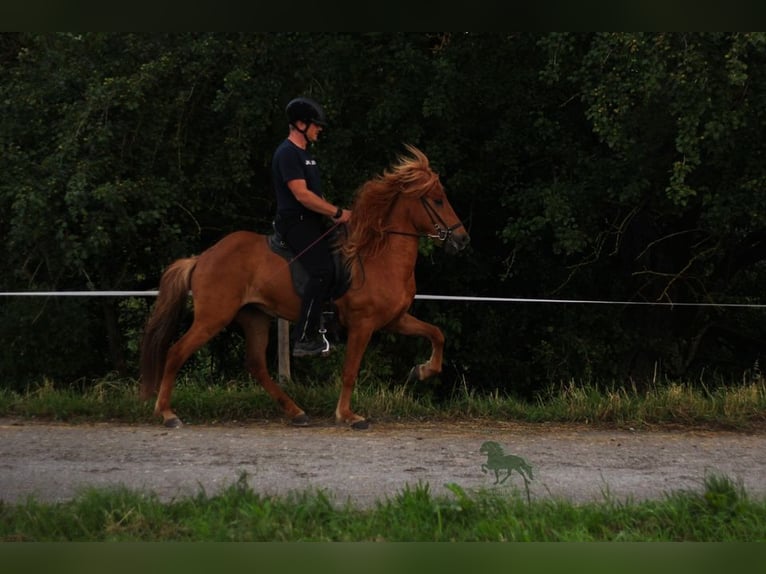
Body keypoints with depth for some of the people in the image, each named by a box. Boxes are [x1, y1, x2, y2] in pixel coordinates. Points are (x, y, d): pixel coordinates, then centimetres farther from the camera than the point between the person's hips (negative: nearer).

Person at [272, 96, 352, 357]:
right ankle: (303, 339, -24)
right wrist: (337, 213, -15)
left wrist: (335, 214, 8)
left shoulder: (304, 154, 20)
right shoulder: (287, 153, -12)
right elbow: (302, 194, -20)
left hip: (311, 222, 11)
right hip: (295, 221, -11)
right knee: (322, 270, -23)